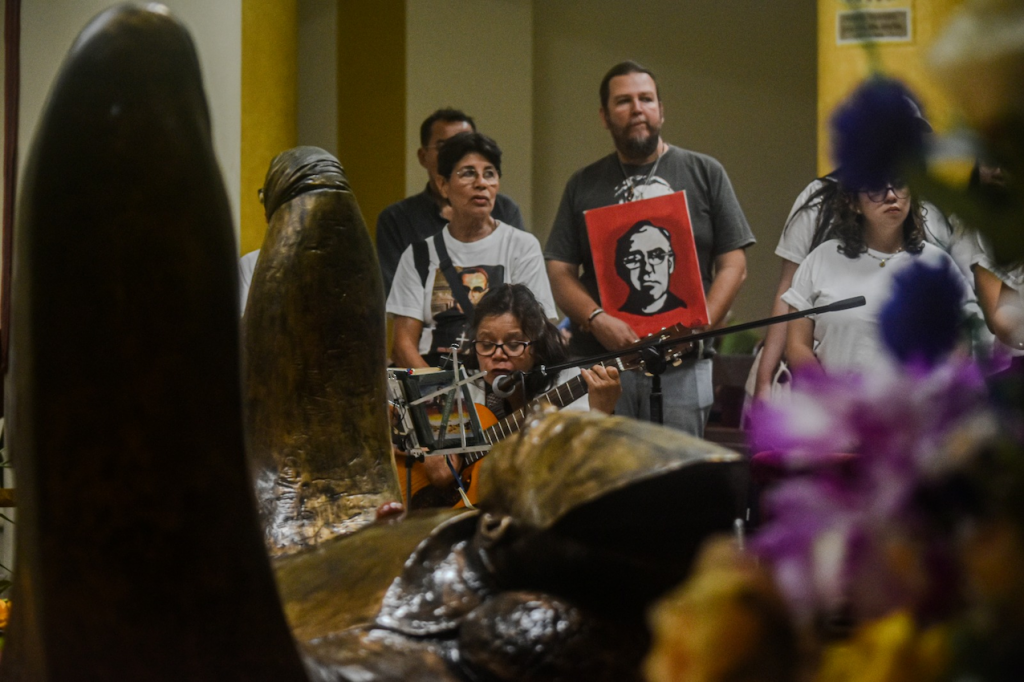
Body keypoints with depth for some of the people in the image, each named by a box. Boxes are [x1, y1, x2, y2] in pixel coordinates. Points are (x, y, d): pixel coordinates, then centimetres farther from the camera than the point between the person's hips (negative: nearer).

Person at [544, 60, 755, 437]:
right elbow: (560, 271, 7)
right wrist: (596, 319, -11)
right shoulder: (584, 185, 14)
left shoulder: (704, 173, 11)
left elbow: (733, 265, 6)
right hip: (600, 363, 1)